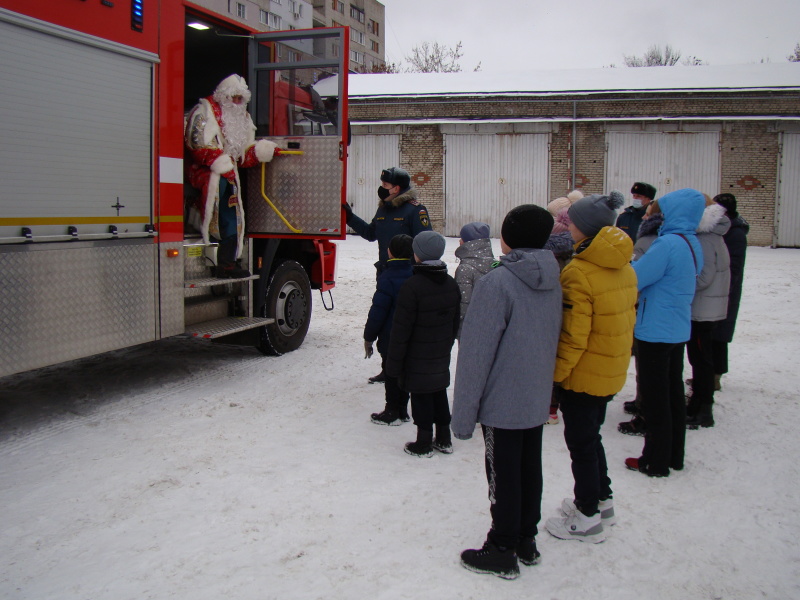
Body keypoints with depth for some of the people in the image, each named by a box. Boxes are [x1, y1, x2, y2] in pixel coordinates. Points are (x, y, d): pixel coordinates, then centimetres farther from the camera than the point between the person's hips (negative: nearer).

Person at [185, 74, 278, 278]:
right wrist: (222, 166, -24)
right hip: (202, 170, -6)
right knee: (218, 182, -41)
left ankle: (226, 263, -1)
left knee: (232, 217, -3)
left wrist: (266, 150, -4)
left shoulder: (243, 118, 19)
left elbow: (246, 155, 15)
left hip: (227, 172, 7)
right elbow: (200, 147, -14)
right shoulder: (205, 111, -3)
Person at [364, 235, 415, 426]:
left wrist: (369, 338, -9)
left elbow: (378, 311, -19)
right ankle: (402, 411, 24)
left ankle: (392, 412, 11)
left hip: (390, 338, -6)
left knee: (391, 374, 4)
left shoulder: (388, 278, -19)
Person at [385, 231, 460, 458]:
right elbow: (456, 322, 12)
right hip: (441, 355, 7)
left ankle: (424, 443, 12)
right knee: (439, 392, 17)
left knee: (421, 397, 3)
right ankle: (444, 440, 26)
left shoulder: (412, 285, -20)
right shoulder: (451, 284, 3)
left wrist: (394, 361, -11)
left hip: (417, 358, -7)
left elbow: (401, 328, -18)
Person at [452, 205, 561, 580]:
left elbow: (476, 353, -19)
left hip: (502, 403, -7)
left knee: (503, 477, 6)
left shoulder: (496, 283, -21)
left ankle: (502, 552, 19)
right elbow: (553, 340, 10)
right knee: (530, 470, 18)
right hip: (537, 401, 7)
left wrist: (463, 415, -13)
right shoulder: (552, 282, 0)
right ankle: (526, 541, 33)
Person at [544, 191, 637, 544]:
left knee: (581, 443, 6)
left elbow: (572, 336, -23)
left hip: (583, 374, -8)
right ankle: (602, 501, 36)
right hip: (613, 371, 8)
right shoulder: (624, 267, 3)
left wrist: (553, 375, -15)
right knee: (591, 436, 23)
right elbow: (628, 318, 12)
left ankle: (588, 518, 17)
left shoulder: (579, 273, -23)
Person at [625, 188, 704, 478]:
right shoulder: (694, 244, 6)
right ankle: (674, 455, 28)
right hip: (679, 329, 9)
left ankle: (656, 462, 12)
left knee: (655, 398, 2)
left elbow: (634, 280, -21)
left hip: (655, 331, -9)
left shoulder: (668, 243, -22)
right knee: (673, 393, 17)